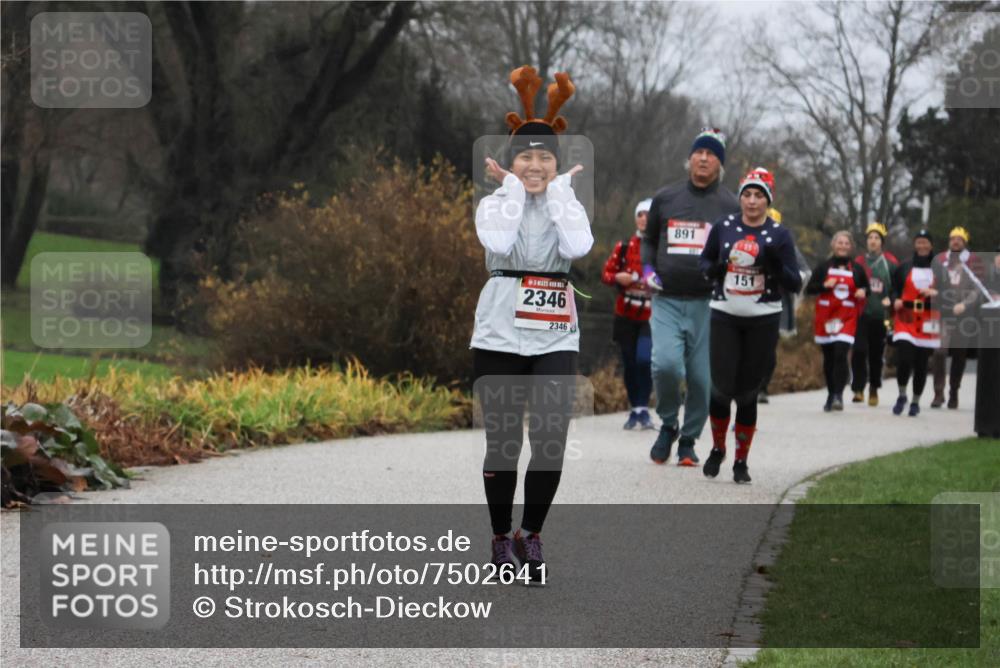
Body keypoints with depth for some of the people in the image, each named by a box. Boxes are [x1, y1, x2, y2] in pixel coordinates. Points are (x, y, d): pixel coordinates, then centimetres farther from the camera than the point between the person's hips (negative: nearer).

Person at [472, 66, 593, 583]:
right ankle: (502, 538, 16)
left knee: (552, 443, -6)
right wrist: (513, 188, -9)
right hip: (500, 338, -2)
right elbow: (498, 242, -20)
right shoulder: (494, 203, 3)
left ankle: (531, 535, 12)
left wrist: (558, 190, -7)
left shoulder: (567, 204, 8)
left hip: (555, 340, 2)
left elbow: (579, 246, -13)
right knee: (503, 444, 1)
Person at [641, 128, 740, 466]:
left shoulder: (730, 206, 5)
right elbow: (649, 239, 23)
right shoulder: (665, 198, 10)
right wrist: (647, 268, 5)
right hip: (666, 301, 0)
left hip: (708, 303, 0)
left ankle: (689, 440, 19)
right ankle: (668, 424, 7)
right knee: (666, 363, -18)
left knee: (701, 377, 1)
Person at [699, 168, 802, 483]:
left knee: (747, 392, 2)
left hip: (763, 321, -1)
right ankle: (717, 449, 20)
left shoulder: (779, 235, -3)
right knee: (722, 388, -5)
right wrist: (714, 268, -8)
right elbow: (704, 262, 15)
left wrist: (776, 264, -21)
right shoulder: (723, 227, 2)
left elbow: (795, 285, -3)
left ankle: (741, 461, 15)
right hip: (724, 317, 1)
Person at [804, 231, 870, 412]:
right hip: (826, 317, 1)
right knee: (828, 358, 8)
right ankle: (831, 395, 22)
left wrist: (863, 292, -6)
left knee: (840, 354, -18)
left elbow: (866, 289, 17)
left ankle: (838, 396, -19)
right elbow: (809, 289, 2)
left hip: (847, 318, -1)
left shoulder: (857, 269, 7)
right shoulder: (823, 266, 6)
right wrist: (824, 285, -15)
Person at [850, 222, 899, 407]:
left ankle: (874, 390, 23)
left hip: (880, 315, 0)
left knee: (876, 353, 8)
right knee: (859, 350, -14)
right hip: (861, 313, 0)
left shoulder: (891, 263, 3)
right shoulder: (858, 262, 7)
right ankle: (858, 389, -11)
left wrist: (891, 299, -11)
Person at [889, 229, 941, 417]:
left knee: (921, 364, 4)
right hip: (906, 320, 0)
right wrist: (895, 301, -11)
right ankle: (901, 396, 8)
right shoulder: (904, 268, 7)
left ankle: (916, 402, 20)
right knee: (904, 359, -15)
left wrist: (936, 293, -14)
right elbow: (893, 289, 10)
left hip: (928, 323, 0)